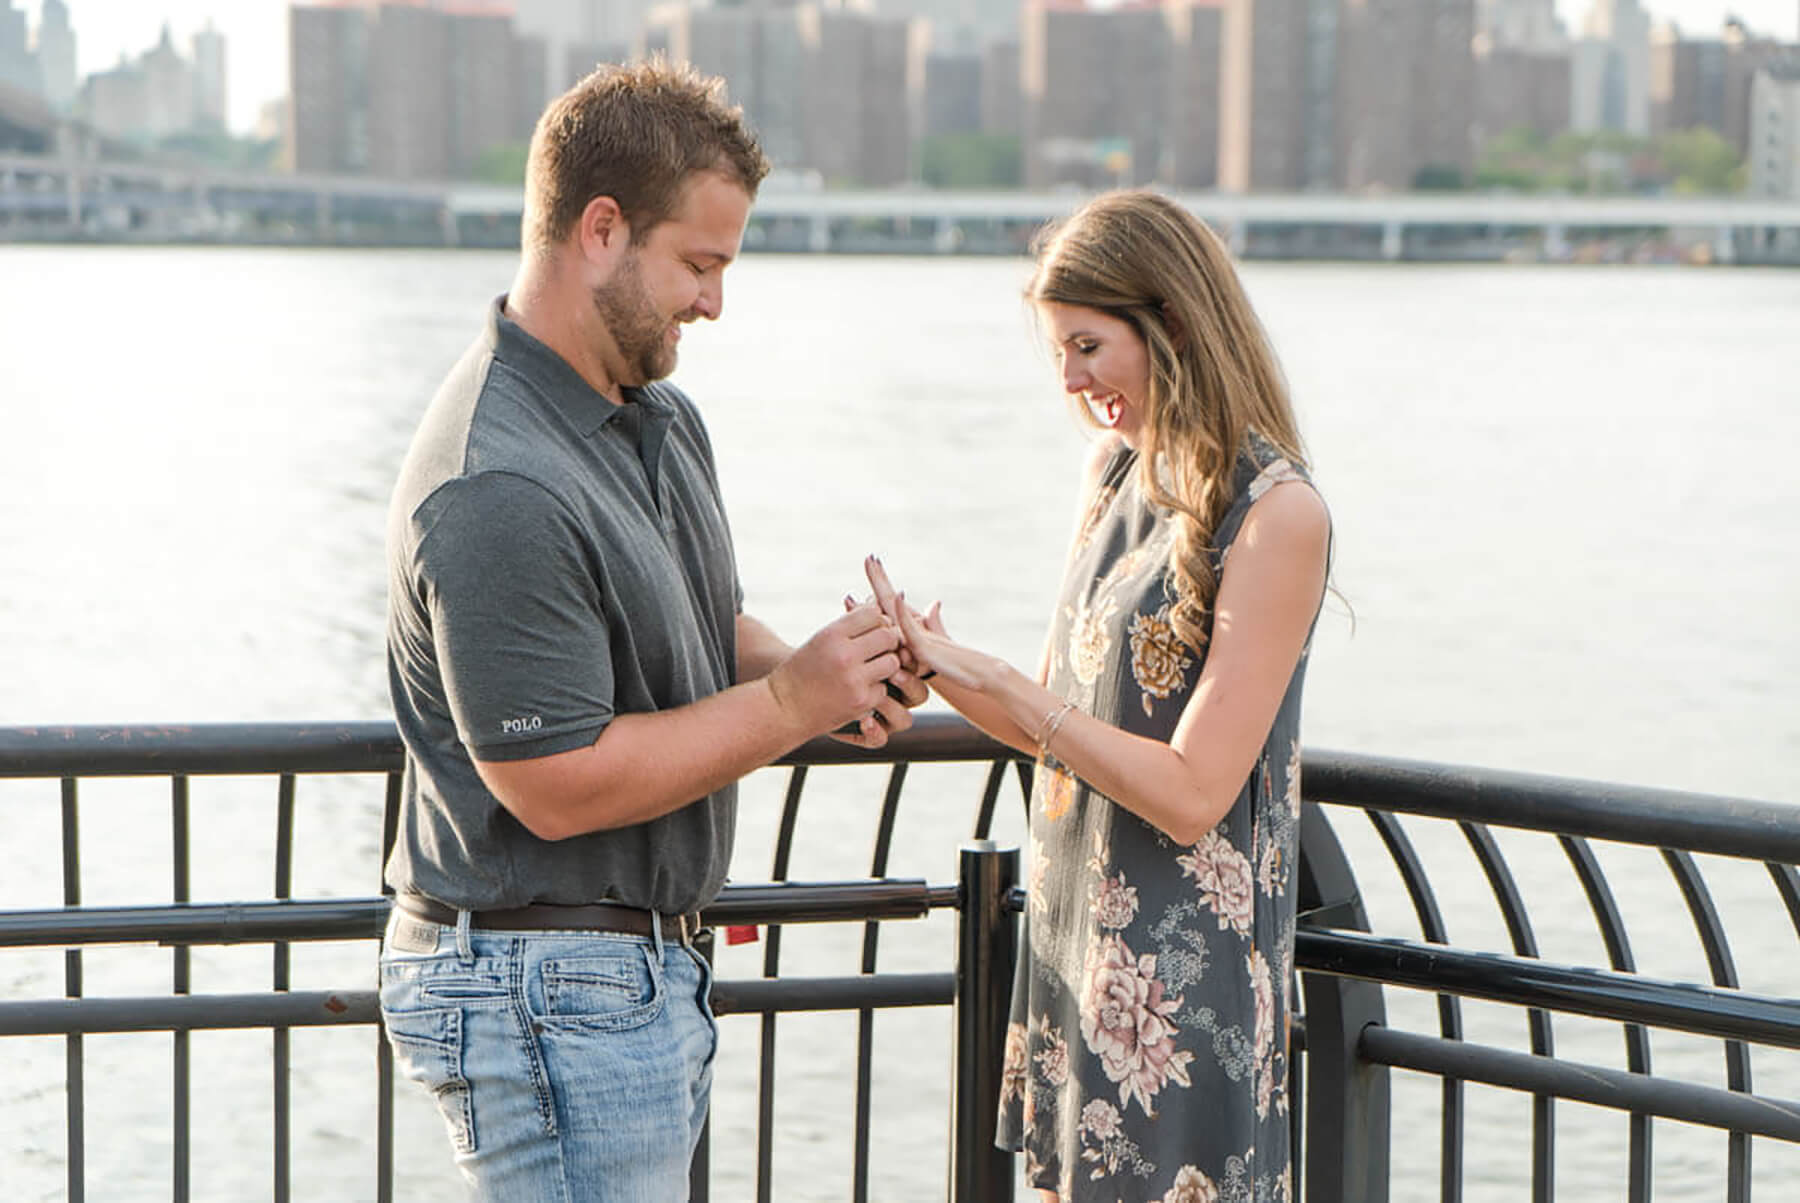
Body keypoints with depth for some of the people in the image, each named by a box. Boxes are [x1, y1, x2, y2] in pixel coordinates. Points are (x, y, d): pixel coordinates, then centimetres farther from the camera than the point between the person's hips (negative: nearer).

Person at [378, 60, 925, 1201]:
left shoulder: (663, 415, 10)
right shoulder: (497, 494, -23)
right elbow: (560, 786, -24)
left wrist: (829, 671, 1)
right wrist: (792, 704, -16)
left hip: (650, 969, 10)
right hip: (547, 990, -10)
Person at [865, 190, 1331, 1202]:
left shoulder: (1277, 514, -16)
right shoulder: (1120, 477, 10)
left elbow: (1190, 793, -19)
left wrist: (992, 679, -20)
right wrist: (933, 668, -4)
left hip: (1189, 970, -8)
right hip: (1075, 932, 8)